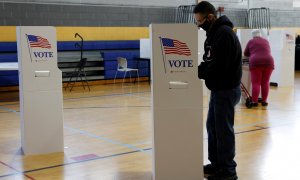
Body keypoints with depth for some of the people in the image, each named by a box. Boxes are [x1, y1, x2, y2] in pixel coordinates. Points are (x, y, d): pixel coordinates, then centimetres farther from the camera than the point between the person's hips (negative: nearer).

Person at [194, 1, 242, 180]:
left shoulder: (224, 33, -19)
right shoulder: (213, 33, 13)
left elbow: (218, 67, -25)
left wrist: (197, 72, -16)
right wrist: (197, 70, -3)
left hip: (227, 90, -10)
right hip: (218, 88, 10)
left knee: (224, 129, -2)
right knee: (212, 126, 15)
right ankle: (216, 164, 27)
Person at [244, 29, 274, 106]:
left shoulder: (251, 41, 13)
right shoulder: (266, 41, 21)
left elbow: (246, 53, 20)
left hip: (256, 63, -3)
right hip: (268, 62, 3)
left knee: (256, 83, -2)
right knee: (265, 83, 8)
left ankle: (254, 101, -5)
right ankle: (264, 101, 11)